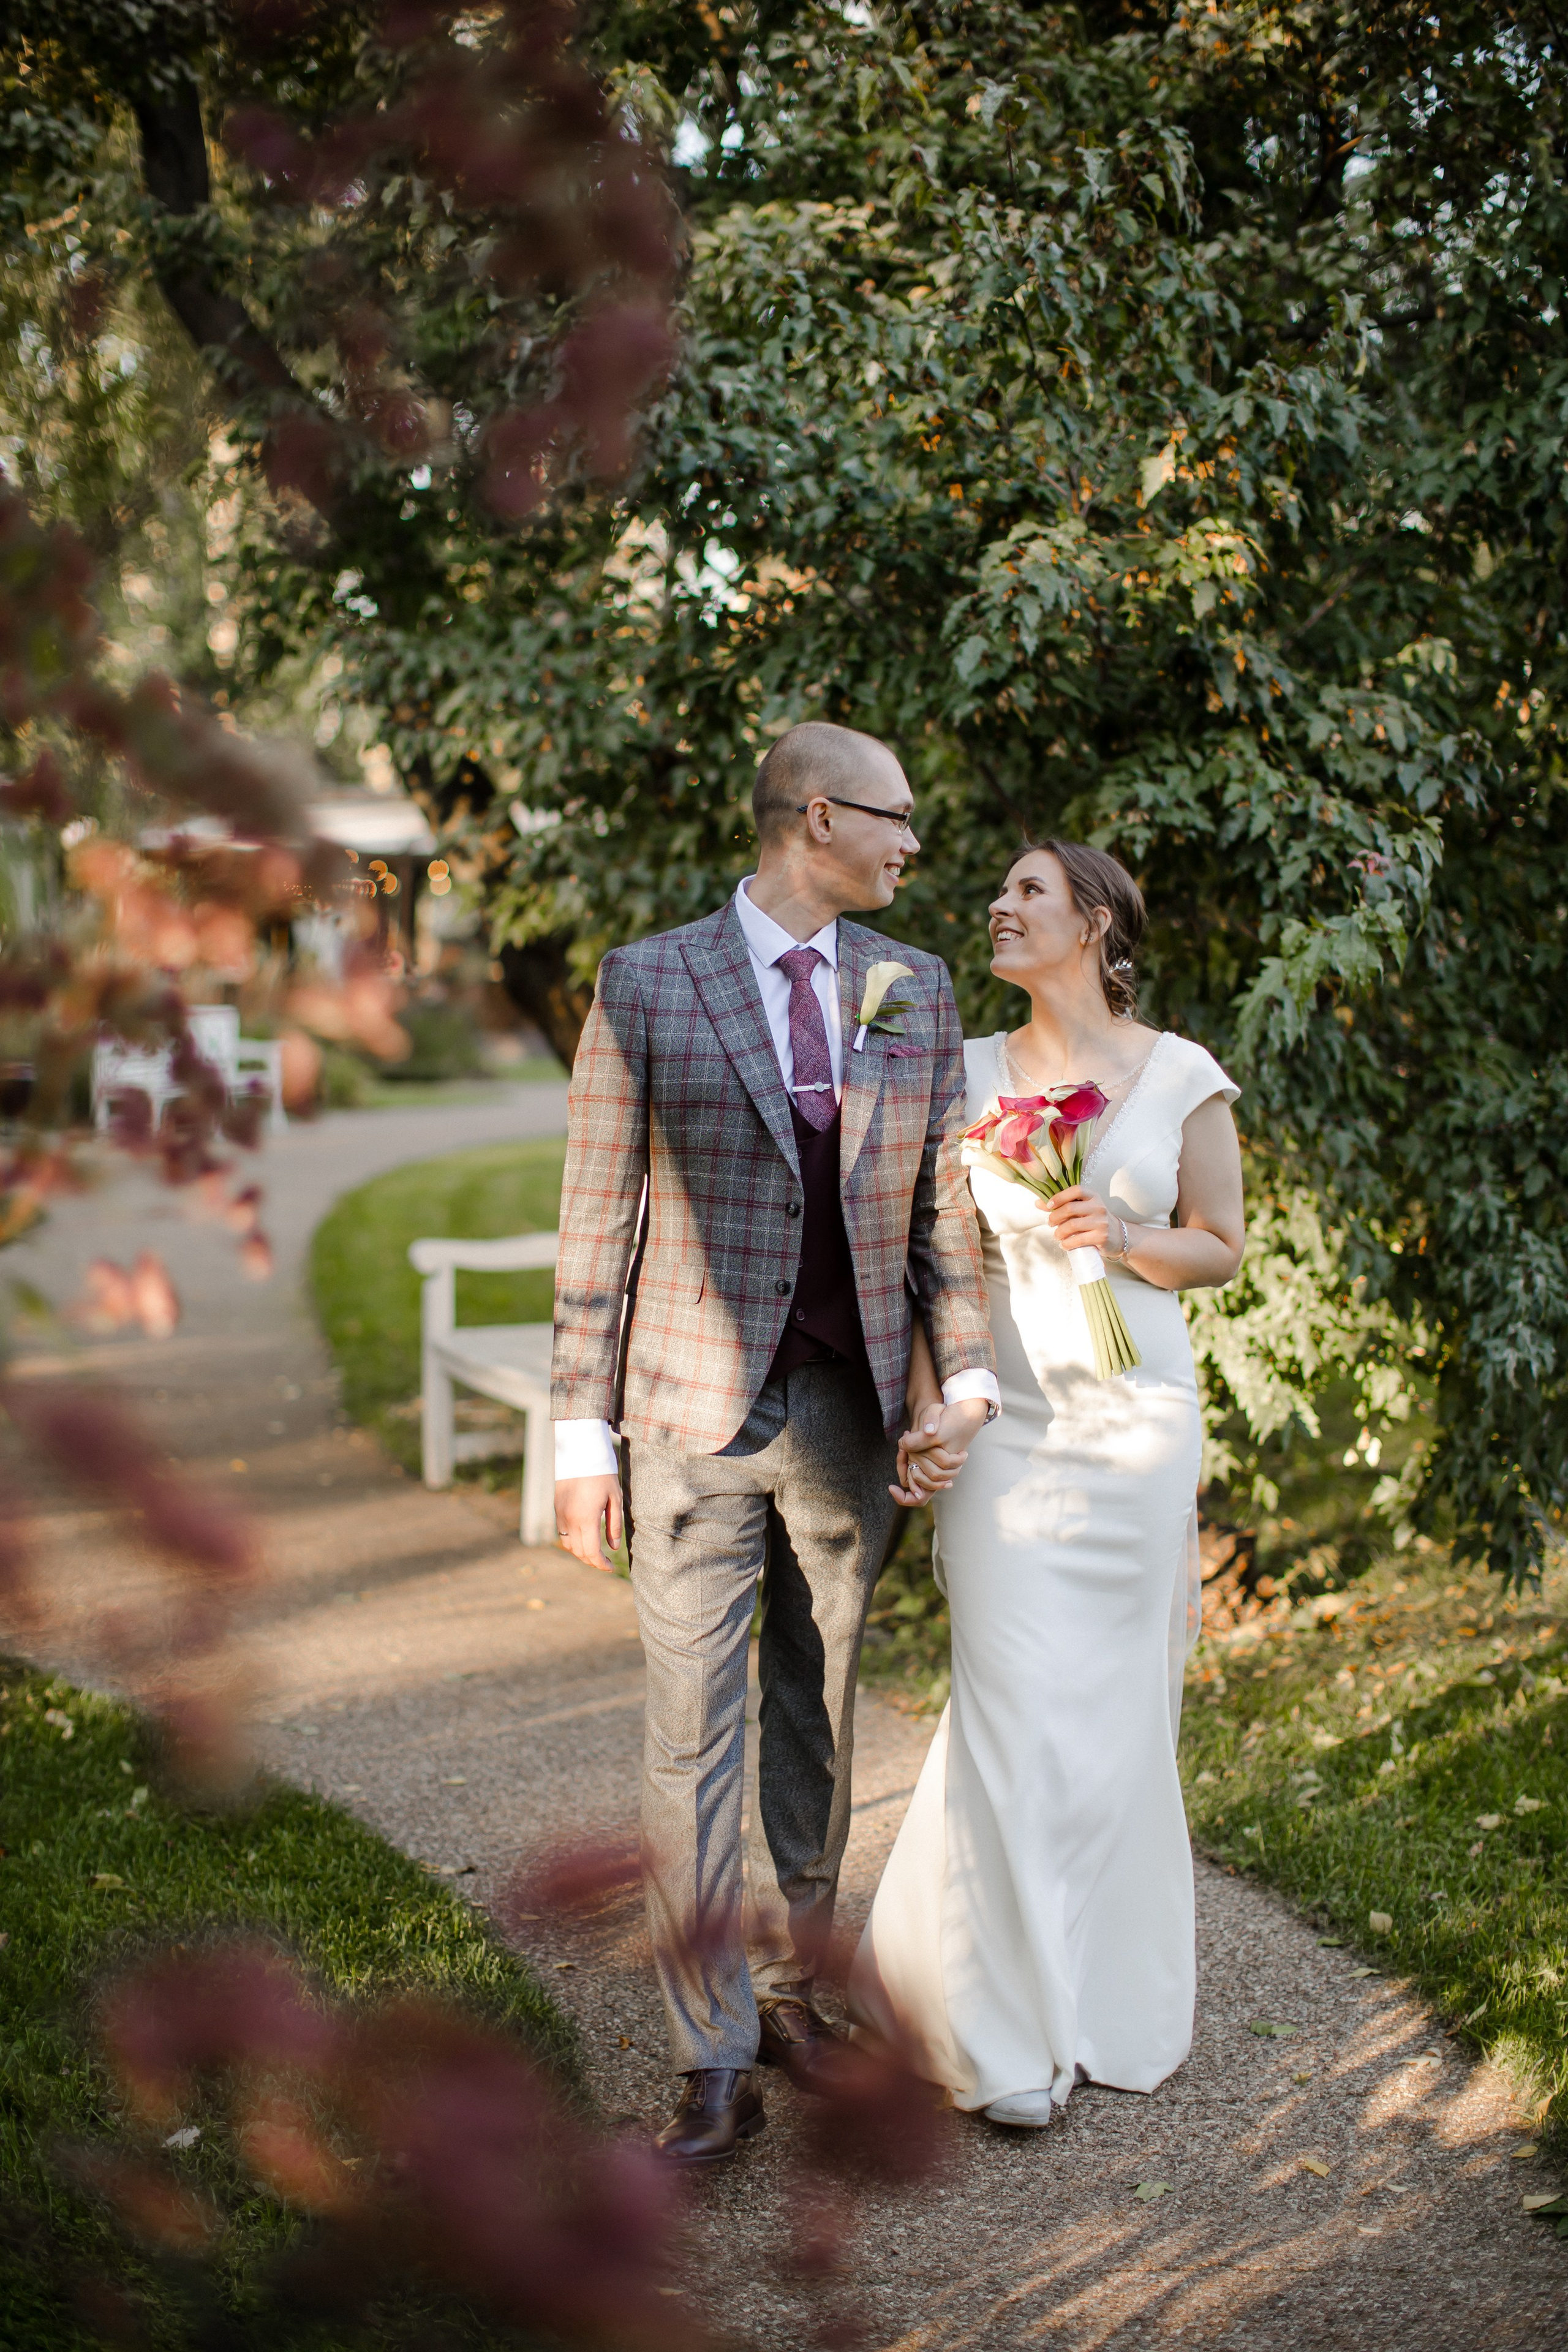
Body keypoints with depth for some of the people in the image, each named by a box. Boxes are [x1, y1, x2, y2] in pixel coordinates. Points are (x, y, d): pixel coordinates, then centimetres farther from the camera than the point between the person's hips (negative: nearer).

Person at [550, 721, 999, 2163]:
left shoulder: (916, 992, 6)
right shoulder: (647, 988, -5)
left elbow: (942, 1202, 9)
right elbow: (599, 1221, -3)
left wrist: (968, 1371, -4)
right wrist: (582, 1436, -6)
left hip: (851, 1418, 4)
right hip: (697, 1418, -4)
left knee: (820, 1721, 13)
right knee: (695, 1734, -5)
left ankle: (787, 1990, 29)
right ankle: (716, 2067, 1)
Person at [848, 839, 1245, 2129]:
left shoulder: (1181, 1076, 2)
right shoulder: (966, 1074, 5)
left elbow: (1223, 1246, 7)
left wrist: (1126, 1238, -12)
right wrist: (923, 1404, -5)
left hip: (1138, 1419, 0)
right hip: (1005, 1425, 0)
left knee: (1122, 1700, 5)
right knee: (1016, 1707, -5)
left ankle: (1119, 1998, 23)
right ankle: (1015, 2027, 5)